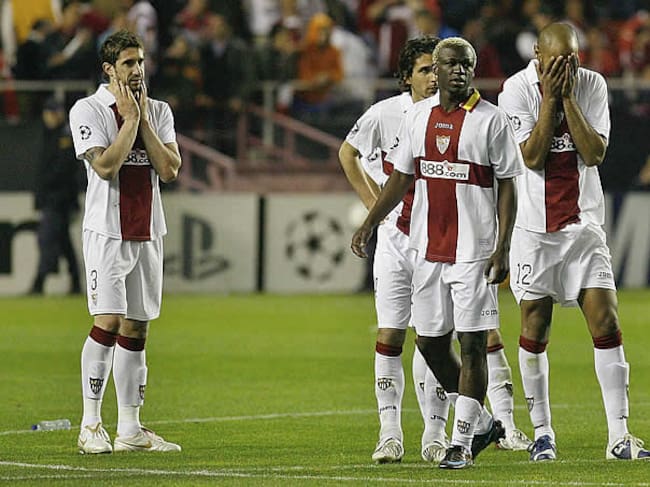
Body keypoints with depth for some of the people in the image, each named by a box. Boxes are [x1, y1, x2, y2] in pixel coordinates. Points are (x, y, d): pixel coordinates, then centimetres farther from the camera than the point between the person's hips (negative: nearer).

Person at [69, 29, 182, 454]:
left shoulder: (159, 112, 11)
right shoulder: (88, 110, -4)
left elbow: (170, 169, -1)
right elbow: (105, 166, -16)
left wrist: (143, 120, -5)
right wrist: (129, 118, -11)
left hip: (148, 234, 5)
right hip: (107, 232, -5)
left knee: (136, 330, 6)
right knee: (107, 323, -13)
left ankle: (130, 430, 8)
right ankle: (91, 426, -8)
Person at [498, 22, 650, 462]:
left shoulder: (592, 85, 0)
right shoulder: (517, 90, -7)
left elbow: (595, 153, -9)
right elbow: (532, 157, -13)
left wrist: (569, 97, -14)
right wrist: (550, 98, -16)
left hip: (584, 222, 2)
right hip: (535, 226, -2)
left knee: (606, 323, -6)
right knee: (535, 329, 2)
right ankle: (542, 433, 14)